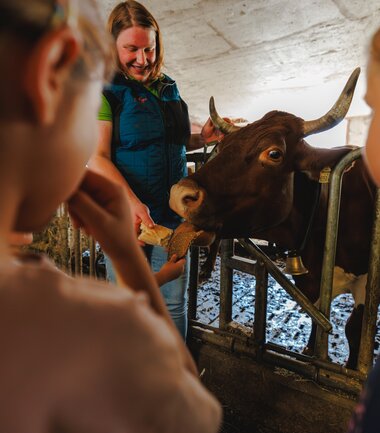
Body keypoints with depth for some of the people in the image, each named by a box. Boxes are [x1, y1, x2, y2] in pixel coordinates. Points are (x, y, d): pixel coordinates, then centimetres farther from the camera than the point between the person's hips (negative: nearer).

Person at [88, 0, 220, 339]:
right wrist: (132, 203, -28)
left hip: (172, 213, 5)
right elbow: (97, 157, -14)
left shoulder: (168, 88, 13)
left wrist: (201, 138, 5)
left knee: (173, 303, 13)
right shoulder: (104, 91, -5)